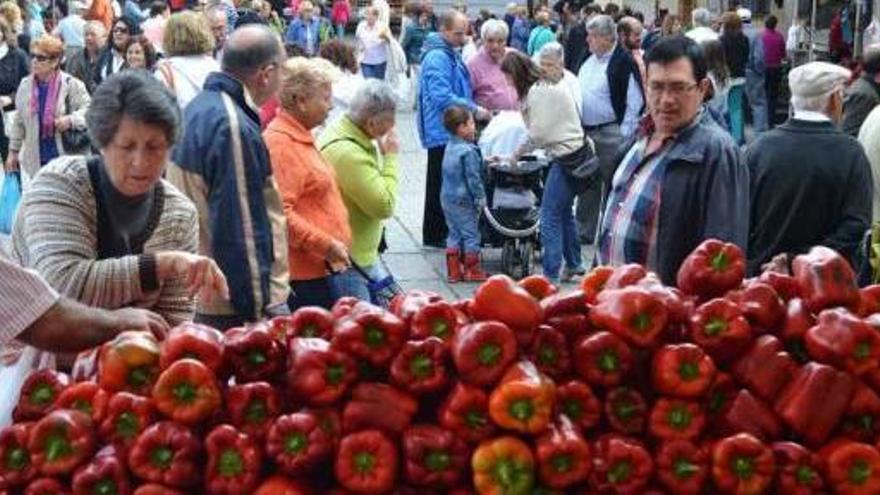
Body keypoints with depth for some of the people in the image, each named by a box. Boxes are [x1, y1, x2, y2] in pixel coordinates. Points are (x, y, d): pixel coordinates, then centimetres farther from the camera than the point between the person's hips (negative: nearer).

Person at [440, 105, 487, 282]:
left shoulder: (450, 147, 7)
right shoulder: (469, 151, -20)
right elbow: (473, 178, -18)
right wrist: (480, 198, -9)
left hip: (447, 198, 8)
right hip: (464, 200, -8)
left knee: (454, 234, 14)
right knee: (471, 234, 3)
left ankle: (454, 271, 16)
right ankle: (472, 271, 10)